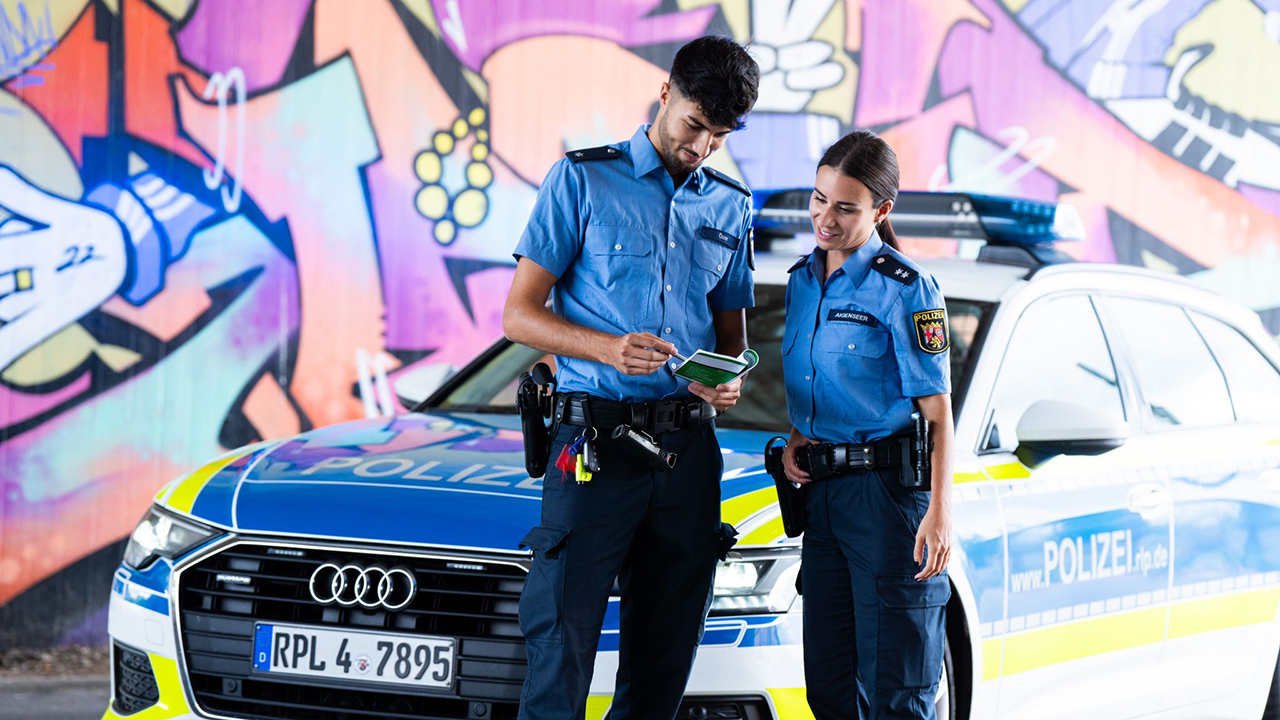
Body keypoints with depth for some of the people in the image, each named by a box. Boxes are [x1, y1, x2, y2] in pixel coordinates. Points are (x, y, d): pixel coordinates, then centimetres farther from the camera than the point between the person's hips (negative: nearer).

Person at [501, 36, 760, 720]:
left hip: (688, 448, 5)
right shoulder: (583, 179, 2)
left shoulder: (730, 207, 16)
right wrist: (607, 348, -20)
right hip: (594, 440, -5)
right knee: (562, 644, -10)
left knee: (665, 654, 6)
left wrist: (729, 380, -2)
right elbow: (519, 315, -2)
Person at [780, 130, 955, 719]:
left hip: (889, 492, -7)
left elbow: (937, 411, -11)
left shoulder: (903, 289, -9)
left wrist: (939, 513, -20)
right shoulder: (802, 280, 13)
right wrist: (795, 441, 4)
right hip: (823, 493, 8)